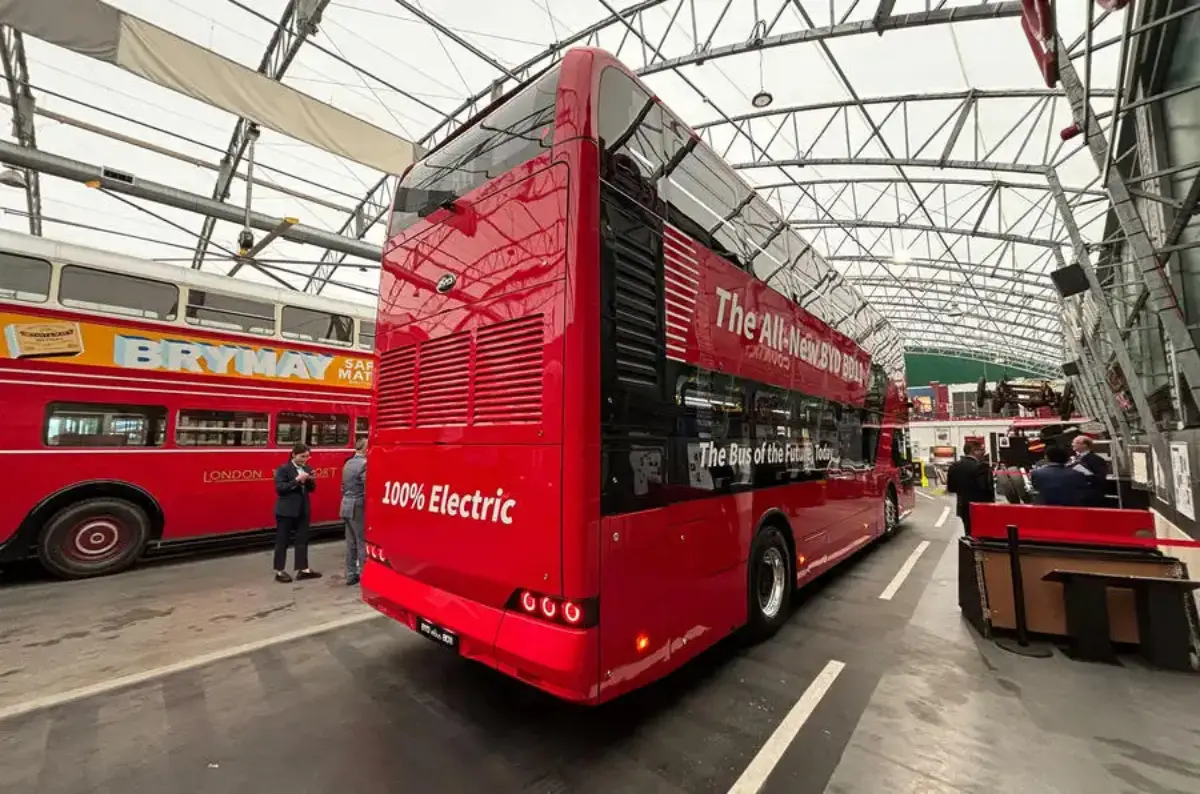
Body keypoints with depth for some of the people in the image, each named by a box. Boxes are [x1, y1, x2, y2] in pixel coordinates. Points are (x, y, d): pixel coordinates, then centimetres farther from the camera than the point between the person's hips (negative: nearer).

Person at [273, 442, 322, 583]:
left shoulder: (307, 469, 9)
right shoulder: (283, 469, -8)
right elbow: (279, 488, -16)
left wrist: (311, 481, -8)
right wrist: (296, 480, -24)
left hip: (303, 510, 6)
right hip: (286, 511, -6)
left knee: (302, 540, 8)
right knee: (282, 541, 5)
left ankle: (303, 569, 14)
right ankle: (279, 571, 15)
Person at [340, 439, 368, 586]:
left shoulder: (348, 463, 11)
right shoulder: (364, 464, -17)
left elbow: (344, 486, 17)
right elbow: (367, 489, -20)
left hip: (346, 506, 9)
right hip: (358, 508, -9)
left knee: (350, 543, 14)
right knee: (363, 543, 0)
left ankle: (351, 575, 21)